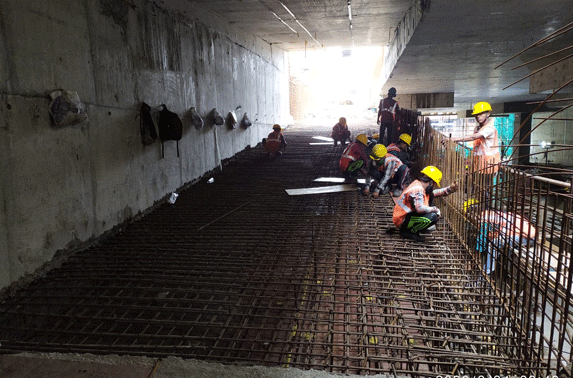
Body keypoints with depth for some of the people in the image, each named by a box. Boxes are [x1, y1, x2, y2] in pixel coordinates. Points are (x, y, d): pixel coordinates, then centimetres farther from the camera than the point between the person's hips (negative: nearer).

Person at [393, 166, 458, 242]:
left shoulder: (418, 184, 8)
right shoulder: (417, 190, -24)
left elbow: (434, 192, 21)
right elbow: (420, 208, -36)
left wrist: (450, 189, 13)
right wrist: (435, 209, -20)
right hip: (402, 221, -10)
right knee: (433, 217, -28)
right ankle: (408, 232, -11)